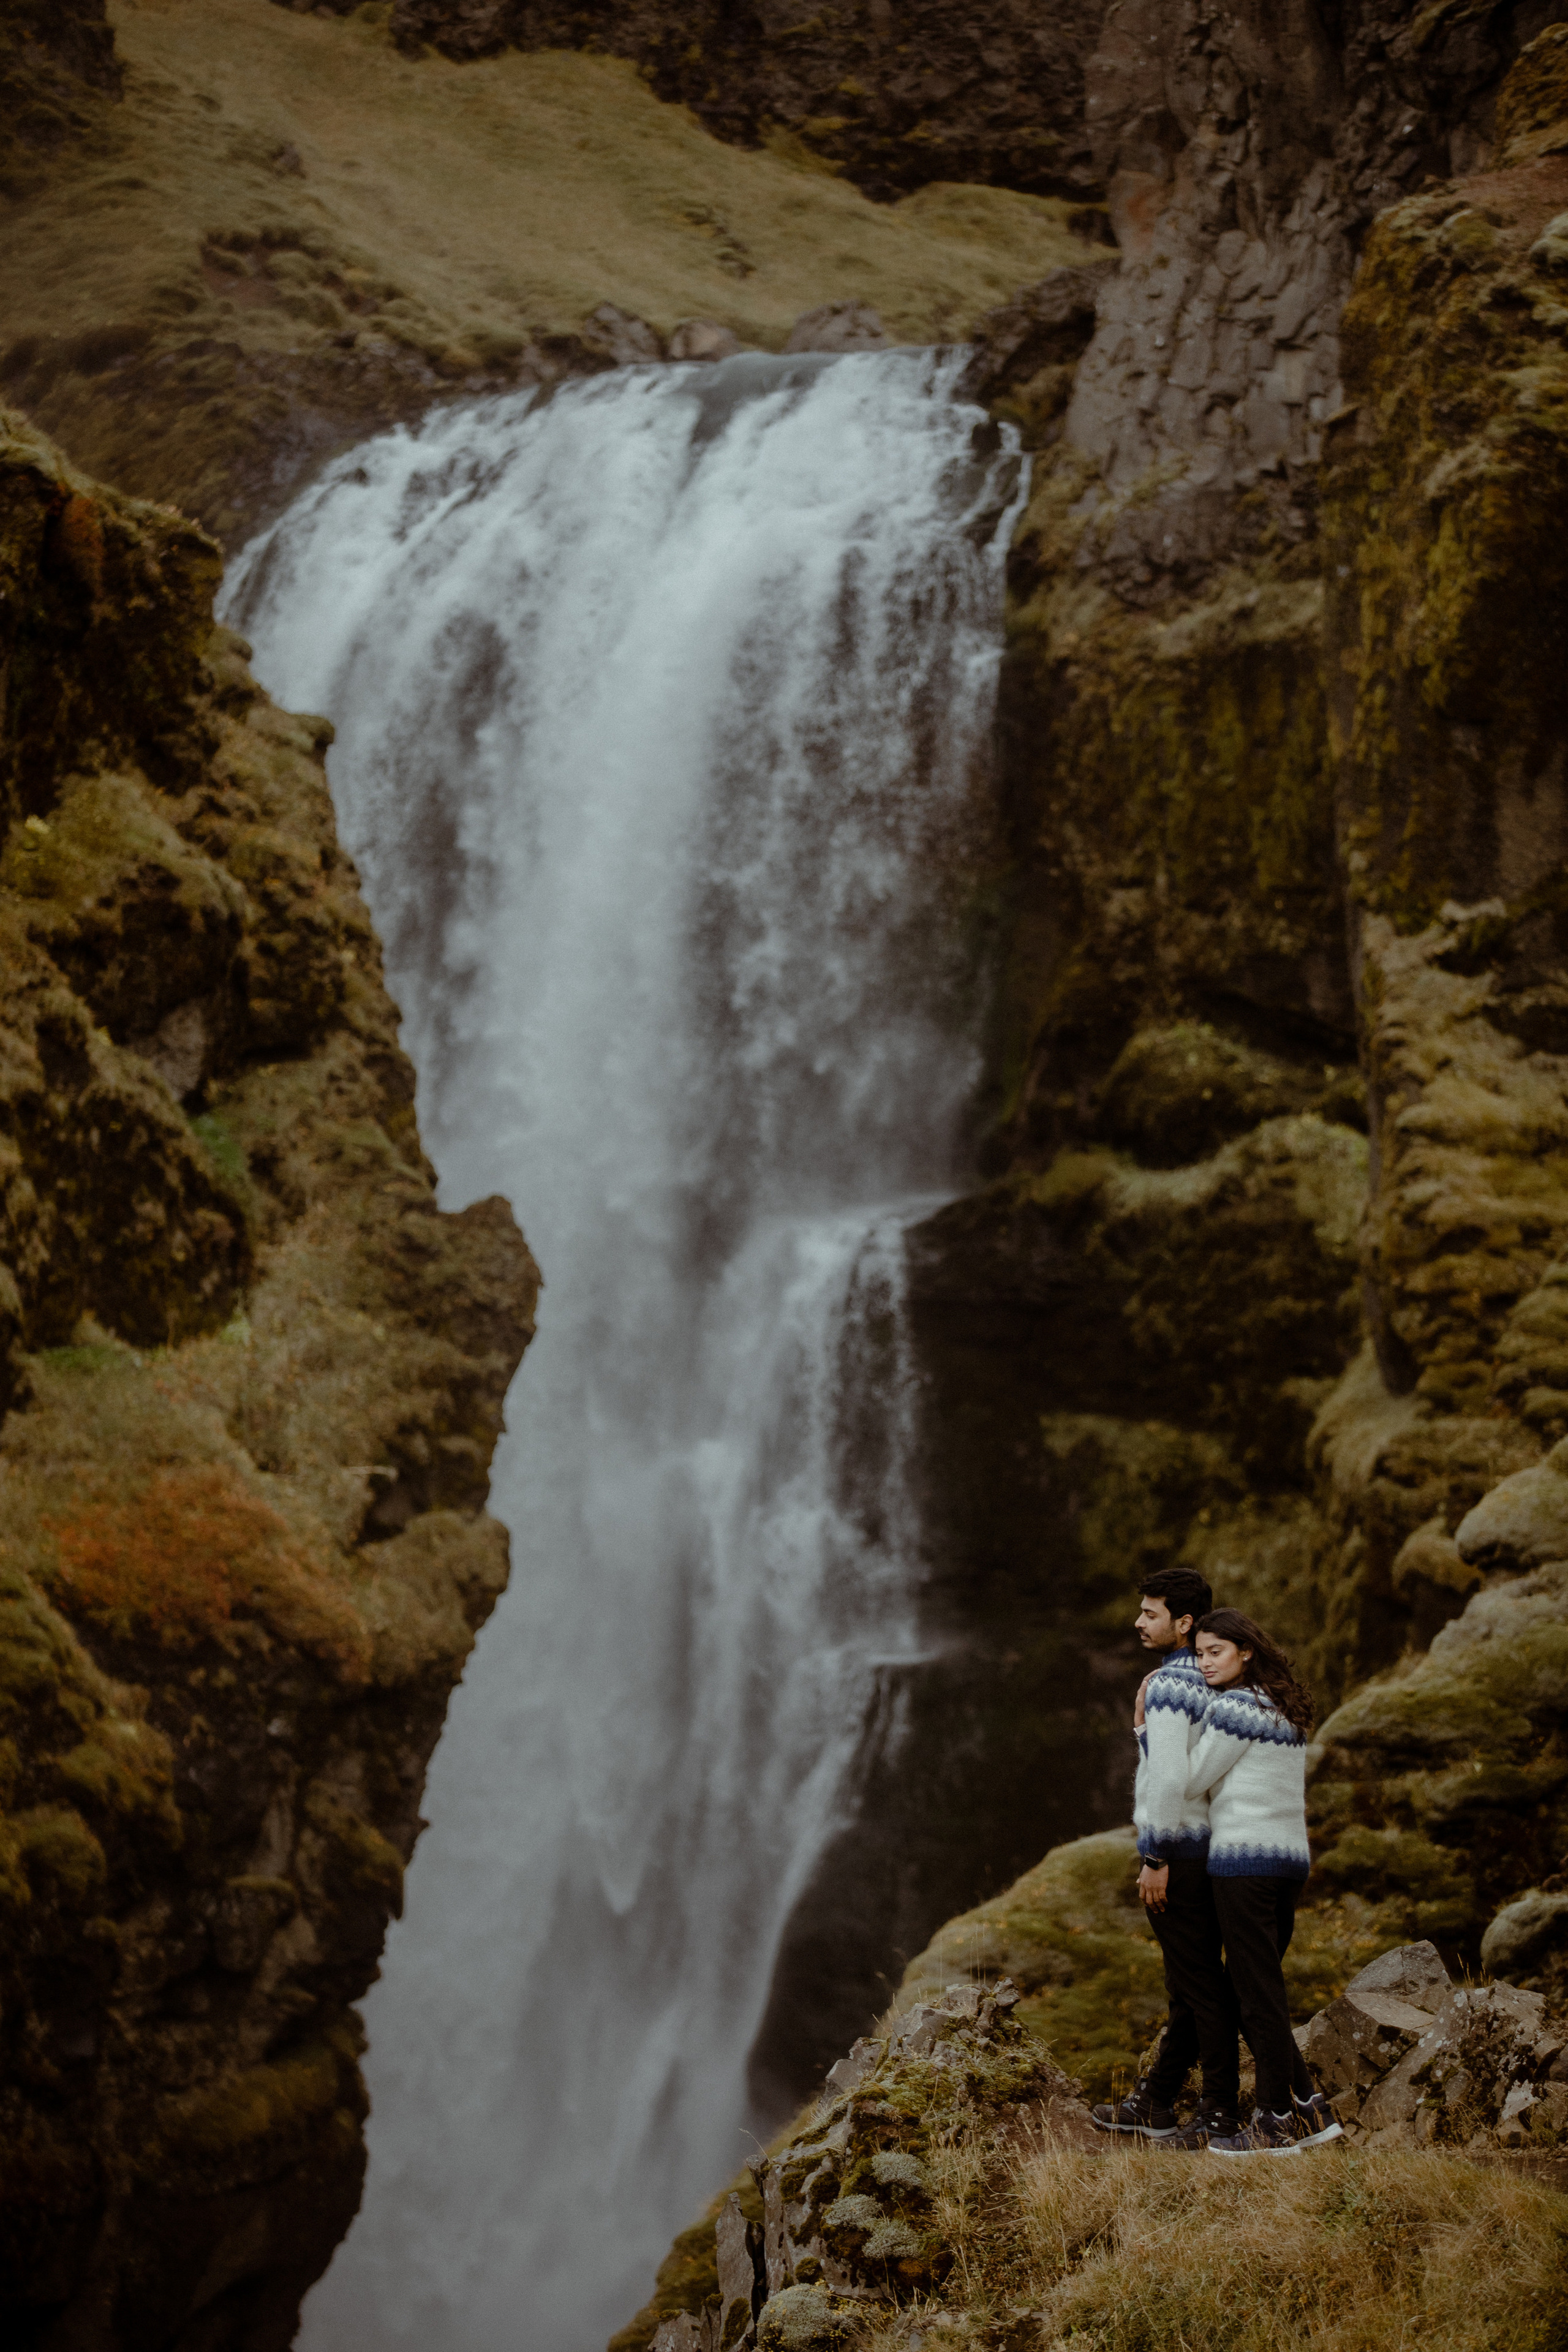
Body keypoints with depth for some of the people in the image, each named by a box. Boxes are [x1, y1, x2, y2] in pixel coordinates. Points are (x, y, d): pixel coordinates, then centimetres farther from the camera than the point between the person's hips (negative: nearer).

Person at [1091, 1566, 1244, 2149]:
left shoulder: (1165, 1685, -17)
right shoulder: (1211, 1683, 12)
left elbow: (1169, 1777, -24)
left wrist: (1154, 1859, -18)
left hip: (1177, 1851, -10)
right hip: (1211, 1851, 10)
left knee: (1199, 1985, -3)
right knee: (1191, 1984, 14)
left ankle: (1219, 2116, 3)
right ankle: (1153, 2103, 25)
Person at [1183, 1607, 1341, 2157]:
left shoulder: (1233, 1706, -12)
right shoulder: (1284, 1710, 17)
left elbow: (1192, 1782, -7)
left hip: (1244, 1860, -9)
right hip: (1291, 1858, 9)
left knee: (1256, 1993, -3)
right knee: (1259, 1989, 15)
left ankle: (1275, 2124, 2)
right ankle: (1309, 2108, 14)